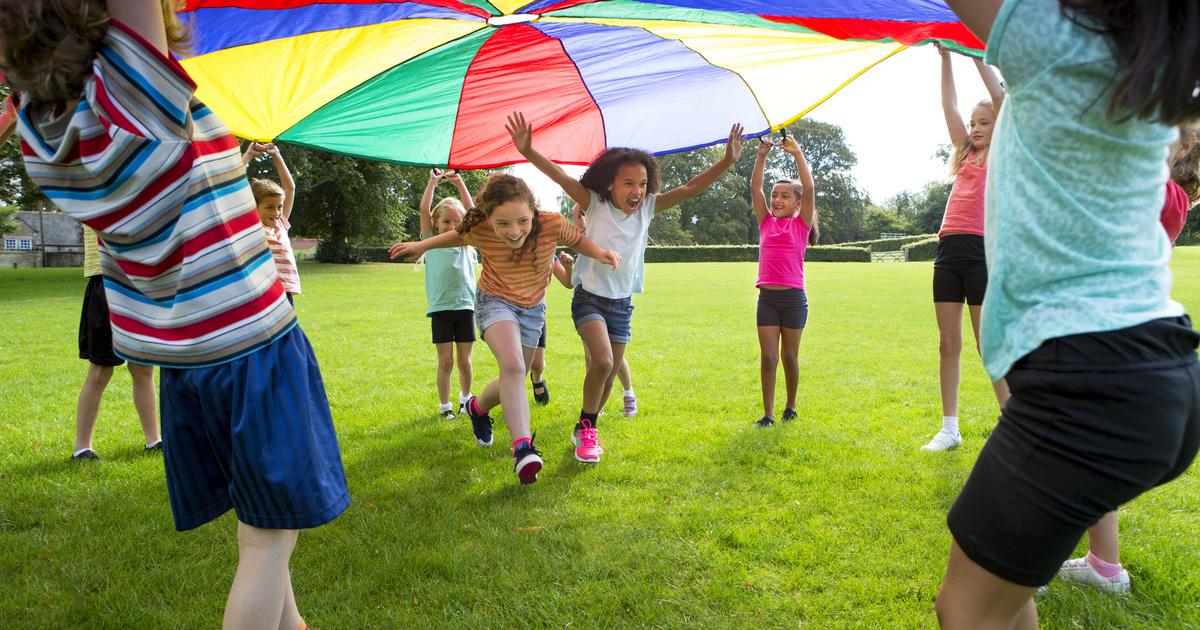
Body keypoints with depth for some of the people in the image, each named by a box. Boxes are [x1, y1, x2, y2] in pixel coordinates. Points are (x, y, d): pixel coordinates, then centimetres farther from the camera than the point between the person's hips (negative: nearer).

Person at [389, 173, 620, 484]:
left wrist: (599, 252, -24)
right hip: (495, 301, -3)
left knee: (512, 383, 12)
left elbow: (576, 239, -6)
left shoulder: (552, 224, -27)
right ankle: (523, 446, -30)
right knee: (513, 367, -30)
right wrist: (422, 246, -4)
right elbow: (460, 236, 0)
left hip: (533, 308, 3)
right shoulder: (479, 231, -25)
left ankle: (478, 407, 44)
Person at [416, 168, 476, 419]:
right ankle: (444, 404, 13)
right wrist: (433, 181, 2)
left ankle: (465, 398, 28)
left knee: (464, 361, 7)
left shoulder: (464, 242, 11)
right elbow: (424, 209, 0)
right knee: (445, 361, -1)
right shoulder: (431, 241, 7)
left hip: (465, 306, 2)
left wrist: (459, 183, 5)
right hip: (440, 307, -2)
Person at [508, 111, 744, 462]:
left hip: (623, 304, 5)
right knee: (602, 362, -24)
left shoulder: (647, 208, -1)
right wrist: (528, 152, -38)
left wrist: (727, 162, -14)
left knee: (608, 374, 9)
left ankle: (585, 431, 32)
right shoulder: (594, 204, -11)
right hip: (590, 297, -4)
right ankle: (587, 428, -2)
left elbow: (690, 189, -5)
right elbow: (562, 178, -24)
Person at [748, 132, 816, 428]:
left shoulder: (801, 224, 2)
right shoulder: (766, 223, 10)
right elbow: (755, 187, 6)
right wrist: (762, 155, 0)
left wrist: (797, 153, -9)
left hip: (793, 298, -2)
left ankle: (791, 407, 26)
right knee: (768, 357, -1)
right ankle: (768, 414, 6)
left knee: (789, 357, 7)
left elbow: (809, 188, -9)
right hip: (767, 297, 2)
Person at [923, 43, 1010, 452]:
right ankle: (950, 428, 11)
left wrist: (977, 53, 1)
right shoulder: (965, 155, 20)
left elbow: (1000, 97, -3)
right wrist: (945, 57, 14)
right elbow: (949, 105, 17)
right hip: (948, 250, 6)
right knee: (948, 344, 5)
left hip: (981, 250, -6)